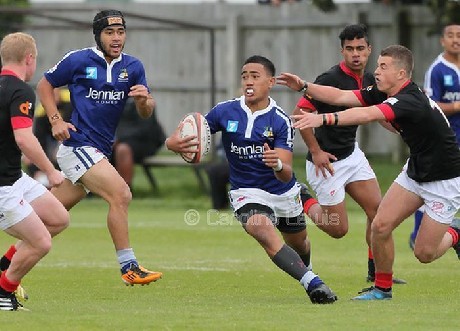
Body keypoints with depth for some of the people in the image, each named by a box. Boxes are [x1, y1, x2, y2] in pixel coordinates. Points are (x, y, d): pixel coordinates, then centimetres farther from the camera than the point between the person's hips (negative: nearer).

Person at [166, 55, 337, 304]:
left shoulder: (280, 121, -17)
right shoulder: (225, 112, -12)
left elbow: (286, 174, -23)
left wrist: (278, 164, -48)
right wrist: (175, 143, -32)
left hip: (283, 192, 1)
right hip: (247, 193, -1)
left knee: (298, 244, 22)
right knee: (264, 232, -32)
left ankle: (305, 268, 60)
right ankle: (312, 283, -37)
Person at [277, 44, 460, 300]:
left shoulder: (409, 100, -31)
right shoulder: (383, 94, -3)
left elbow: (367, 115, -47)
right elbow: (341, 97, -5)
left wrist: (324, 118, -58)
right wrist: (303, 86, -17)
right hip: (415, 171, 8)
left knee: (424, 253, -3)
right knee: (380, 226, -5)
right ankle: (382, 288, 12)